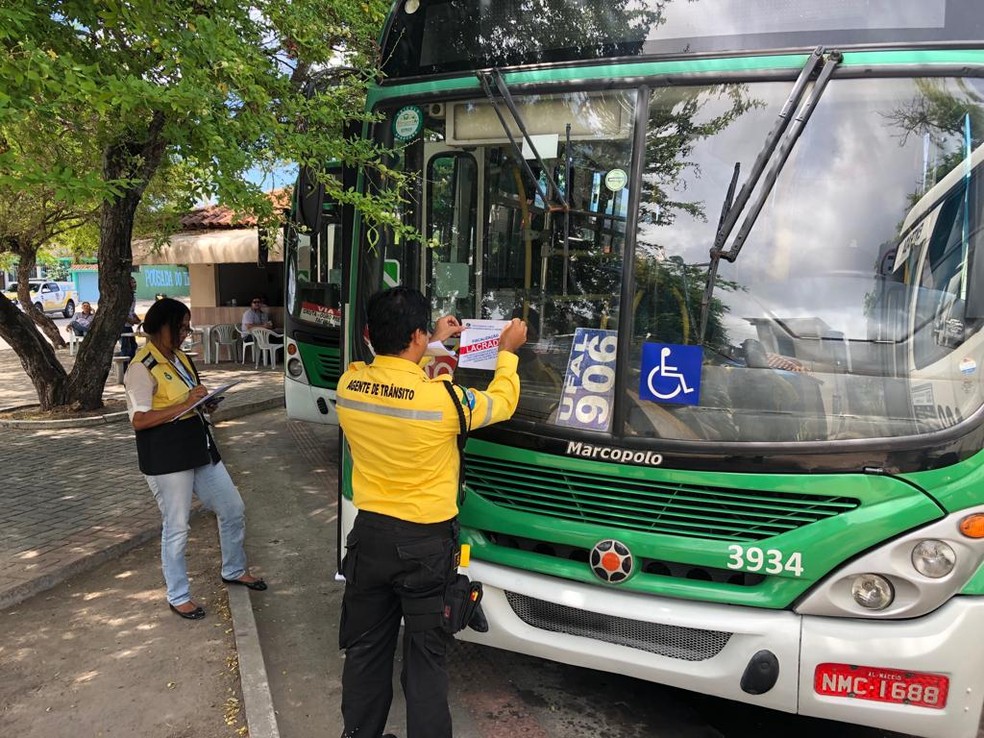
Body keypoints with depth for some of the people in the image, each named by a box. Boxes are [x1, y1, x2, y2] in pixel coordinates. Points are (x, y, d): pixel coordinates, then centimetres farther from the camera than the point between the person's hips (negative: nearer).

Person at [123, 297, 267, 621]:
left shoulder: (180, 358, 12)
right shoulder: (142, 367, -14)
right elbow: (139, 420, -20)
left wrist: (203, 404, 3)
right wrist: (185, 404, -23)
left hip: (199, 447, 9)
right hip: (166, 457, -8)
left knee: (233, 509, 14)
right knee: (176, 528, 4)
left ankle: (234, 570, 35)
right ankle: (178, 597, 23)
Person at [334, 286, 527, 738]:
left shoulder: (349, 384, -9)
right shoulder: (441, 397, -23)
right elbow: (501, 404, -3)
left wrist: (435, 344, 22)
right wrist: (508, 352, 13)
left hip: (369, 535, 5)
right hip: (425, 543, -4)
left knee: (365, 650, 20)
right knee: (426, 657, 11)